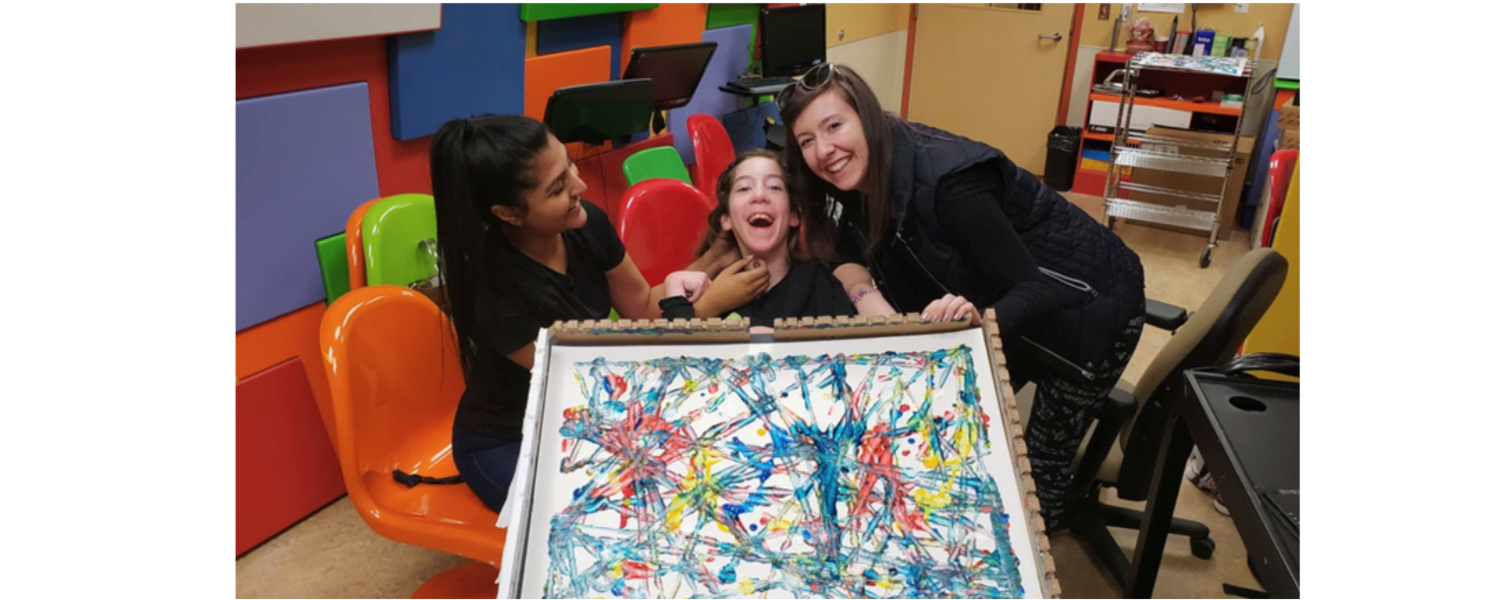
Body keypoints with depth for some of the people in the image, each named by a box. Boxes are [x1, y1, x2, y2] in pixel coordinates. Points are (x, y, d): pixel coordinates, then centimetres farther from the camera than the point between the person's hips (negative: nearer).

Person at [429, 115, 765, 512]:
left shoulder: (586, 224, -17)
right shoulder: (493, 291, -34)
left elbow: (643, 308, -2)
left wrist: (716, 258, -18)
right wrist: (709, 304, -27)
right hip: (508, 445, -5)